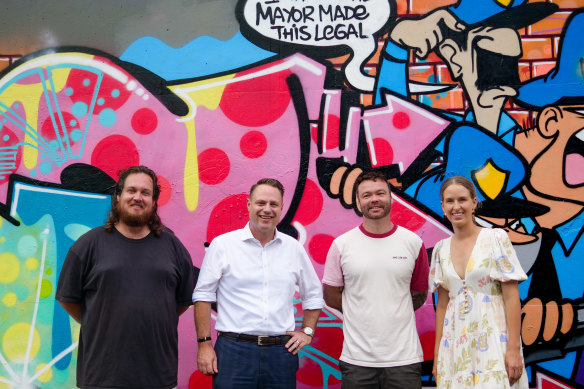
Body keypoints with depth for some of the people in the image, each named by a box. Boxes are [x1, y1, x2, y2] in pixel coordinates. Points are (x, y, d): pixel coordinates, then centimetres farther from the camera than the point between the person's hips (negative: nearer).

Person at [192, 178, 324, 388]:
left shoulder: (294, 248, 10)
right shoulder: (222, 245, 1)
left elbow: (314, 296, 21)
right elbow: (203, 295, 0)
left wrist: (307, 331, 10)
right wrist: (204, 344, -5)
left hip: (281, 352, 3)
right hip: (234, 349, -3)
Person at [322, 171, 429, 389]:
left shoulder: (413, 242, 3)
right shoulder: (342, 245, 0)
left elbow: (419, 294, 13)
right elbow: (331, 297, 7)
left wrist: (394, 314, 11)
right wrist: (363, 314, 8)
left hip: (404, 357, 1)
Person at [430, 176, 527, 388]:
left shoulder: (496, 238, -5)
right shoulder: (440, 249, 7)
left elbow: (511, 297, -7)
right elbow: (442, 304, 9)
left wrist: (514, 349, -12)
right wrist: (437, 355, 7)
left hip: (493, 340, -3)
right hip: (455, 345, 4)